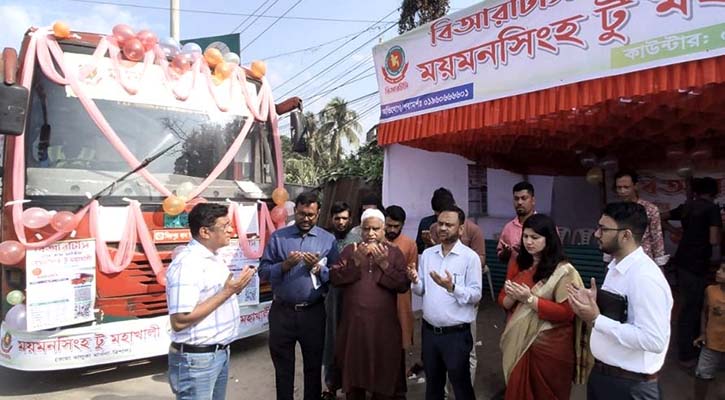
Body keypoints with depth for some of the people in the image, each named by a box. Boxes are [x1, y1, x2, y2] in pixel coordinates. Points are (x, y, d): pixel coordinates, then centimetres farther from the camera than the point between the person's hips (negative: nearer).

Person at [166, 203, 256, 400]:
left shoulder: (212, 257, 8)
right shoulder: (187, 264, -22)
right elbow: (180, 321, -26)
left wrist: (235, 289, 2)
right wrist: (227, 292, -24)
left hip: (220, 352, 9)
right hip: (197, 358, -9)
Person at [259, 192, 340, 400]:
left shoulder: (328, 239, 1)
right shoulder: (278, 237, 1)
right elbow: (263, 271, -4)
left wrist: (318, 267, -19)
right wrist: (285, 265, -20)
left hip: (313, 312, 0)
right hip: (281, 311, 0)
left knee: (313, 366, 15)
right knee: (282, 367, 14)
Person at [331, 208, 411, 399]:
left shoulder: (394, 252, 3)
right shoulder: (350, 250, 6)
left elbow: (404, 285, -7)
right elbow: (334, 278, -4)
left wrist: (384, 264, -16)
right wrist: (356, 262, -15)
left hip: (384, 326, -1)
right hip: (354, 324, 1)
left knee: (384, 375, 10)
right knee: (353, 373, 15)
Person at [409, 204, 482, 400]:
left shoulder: (470, 257, -12)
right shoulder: (427, 254, 4)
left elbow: (476, 295, -15)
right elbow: (421, 291, 7)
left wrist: (452, 287, -30)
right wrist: (415, 281, -14)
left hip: (457, 334, -5)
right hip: (429, 331, 5)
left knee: (460, 384, 11)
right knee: (432, 382, 21)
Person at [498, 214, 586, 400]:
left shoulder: (563, 271, -13)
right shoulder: (517, 263, 5)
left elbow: (566, 313, -19)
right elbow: (503, 300, 8)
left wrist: (530, 299, -23)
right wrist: (512, 297, -14)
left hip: (549, 346, -5)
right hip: (518, 342, 5)